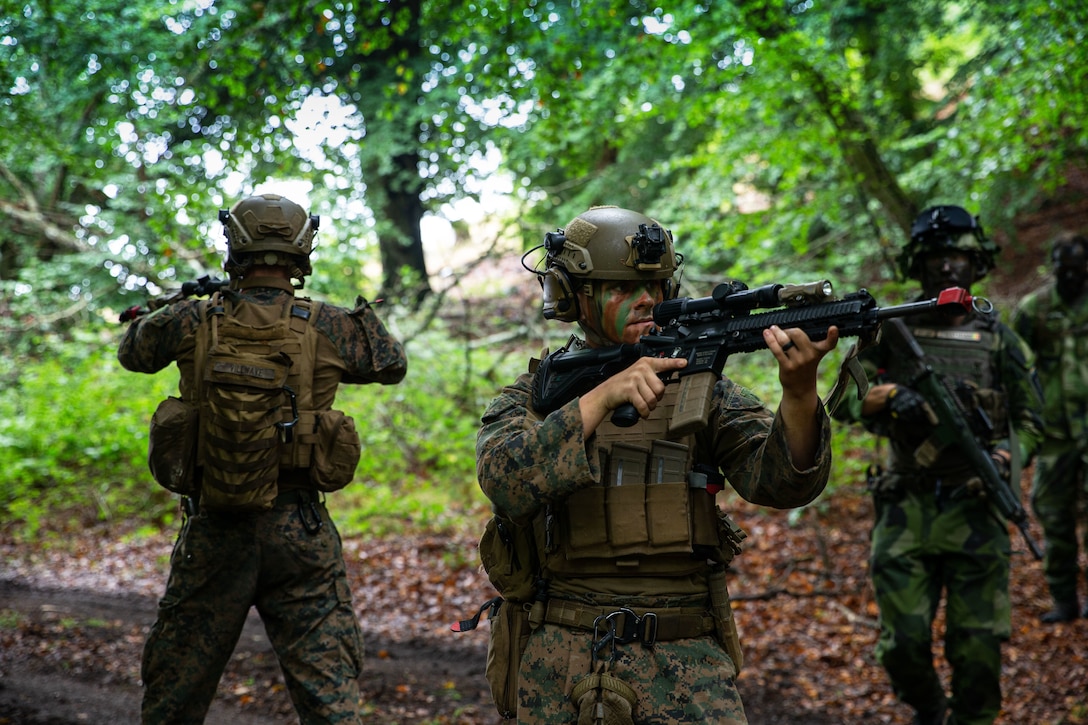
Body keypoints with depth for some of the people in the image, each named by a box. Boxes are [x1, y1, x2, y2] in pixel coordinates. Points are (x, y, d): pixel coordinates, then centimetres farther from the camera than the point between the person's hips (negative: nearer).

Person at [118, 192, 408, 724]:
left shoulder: (194, 321, -5)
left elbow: (132, 352, 16)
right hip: (300, 530, -1)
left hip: (214, 526, 1)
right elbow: (392, 363, 12)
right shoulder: (326, 328, -6)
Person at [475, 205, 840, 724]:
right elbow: (505, 480, -16)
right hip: (561, 661, 0)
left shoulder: (701, 386, 6)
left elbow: (781, 481, -8)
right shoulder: (534, 395, 4)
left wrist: (799, 393, -27)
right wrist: (601, 398, -25)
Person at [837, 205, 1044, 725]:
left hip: (975, 512, 0)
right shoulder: (891, 331, 7)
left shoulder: (998, 339, 7)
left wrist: (1004, 460, -11)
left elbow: (1030, 422, 9)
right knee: (904, 644, -2)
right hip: (906, 511, 0)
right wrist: (887, 399, -16)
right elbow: (844, 399, 4)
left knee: (978, 648, -3)